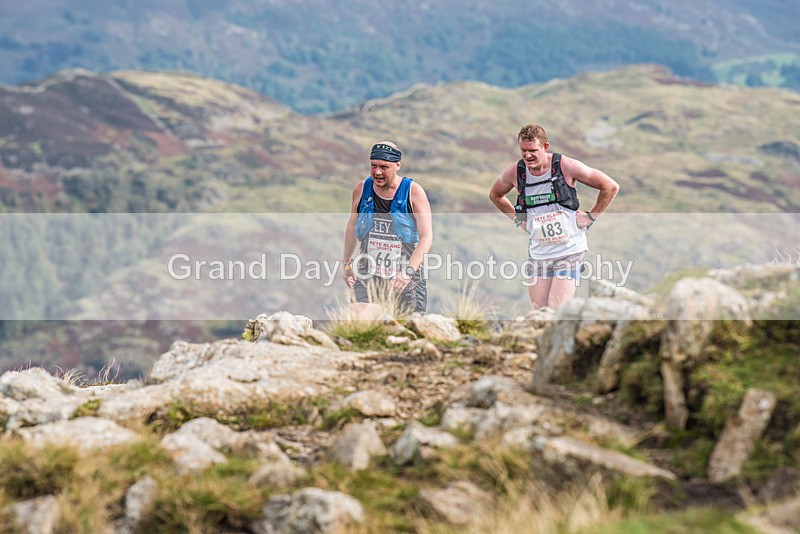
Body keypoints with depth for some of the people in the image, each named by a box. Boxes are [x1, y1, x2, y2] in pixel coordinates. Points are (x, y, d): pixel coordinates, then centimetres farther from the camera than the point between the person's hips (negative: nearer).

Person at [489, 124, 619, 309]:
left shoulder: (566, 166, -11)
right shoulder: (514, 172, -1)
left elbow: (610, 187, -2)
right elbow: (495, 195, 23)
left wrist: (590, 217, -2)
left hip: (569, 251, -4)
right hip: (537, 253, 4)